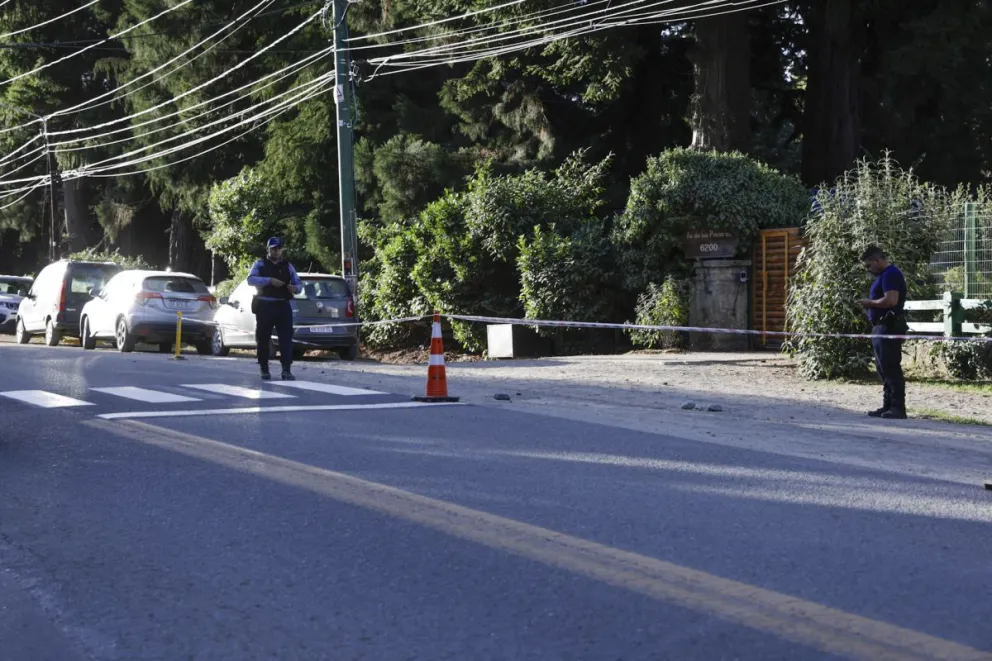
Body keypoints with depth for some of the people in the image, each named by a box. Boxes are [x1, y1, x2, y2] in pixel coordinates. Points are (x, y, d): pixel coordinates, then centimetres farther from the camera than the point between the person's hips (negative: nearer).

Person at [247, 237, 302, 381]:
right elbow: (251, 279, -10)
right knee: (263, 338, 3)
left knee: (286, 337, -8)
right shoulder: (260, 264, 6)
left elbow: (299, 284, 13)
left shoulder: (288, 266, 14)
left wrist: (295, 288, -12)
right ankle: (264, 370, 14)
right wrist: (269, 280, -23)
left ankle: (286, 370, -10)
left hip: (283, 306, 2)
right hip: (264, 306, -2)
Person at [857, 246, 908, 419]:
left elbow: (891, 300, -25)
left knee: (891, 368, -10)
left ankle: (898, 408, -8)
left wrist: (870, 303, -13)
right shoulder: (883, 275, 20)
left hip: (889, 328, -11)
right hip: (882, 327, 11)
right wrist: (869, 304, 9)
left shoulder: (890, 274, -13)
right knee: (883, 369, 12)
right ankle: (888, 406, 16)